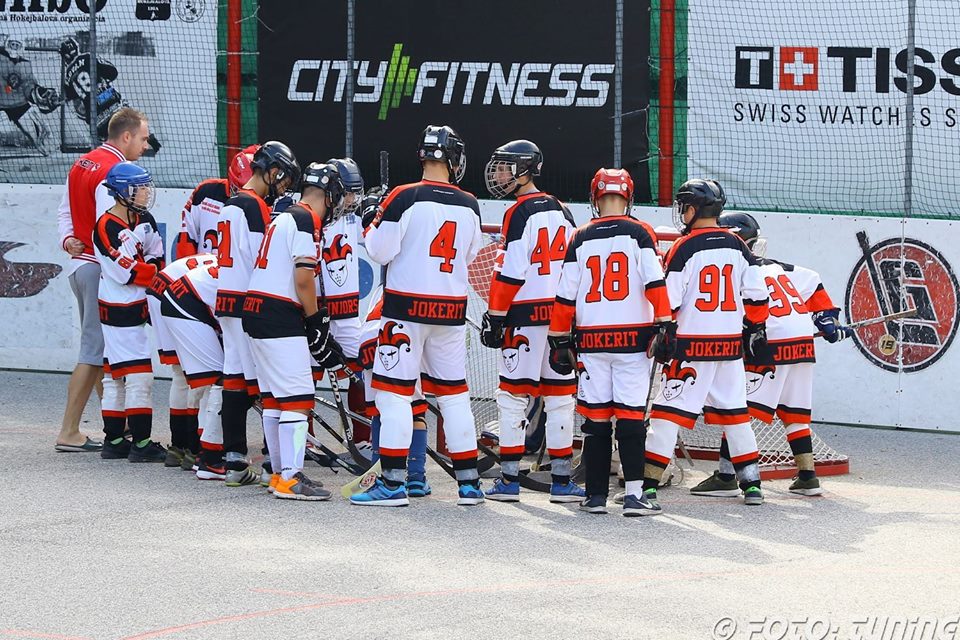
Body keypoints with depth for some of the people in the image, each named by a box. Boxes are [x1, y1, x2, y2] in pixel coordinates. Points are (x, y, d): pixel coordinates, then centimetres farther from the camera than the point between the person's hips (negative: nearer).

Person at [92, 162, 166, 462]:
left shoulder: (144, 220, 7)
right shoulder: (106, 227, -18)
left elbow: (156, 257, 13)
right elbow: (130, 271, -20)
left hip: (138, 306, 8)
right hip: (118, 310, -8)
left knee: (115, 376, 13)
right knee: (138, 375, -9)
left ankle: (114, 442, 18)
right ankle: (141, 444, -5)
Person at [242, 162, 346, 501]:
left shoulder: (284, 217, 20)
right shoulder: (306, 221, -11)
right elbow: (303, 279, -17)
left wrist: (317, 322, 20)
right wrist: (317, 325, -7)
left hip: (257, 312, 10)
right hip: (280, 317, -10)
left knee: (274, 397, 13)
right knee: (298, 398, -10)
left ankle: (280, 473, 18)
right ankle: (291, 478, -13)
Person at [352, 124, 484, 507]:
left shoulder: (405, 199, -11)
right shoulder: (469, 206, 3)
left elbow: (379, 252, -10)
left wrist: (374, 225, 8)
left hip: (406, 307, -4)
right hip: (452, 310, 4)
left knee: (394, 392, -1)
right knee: (454, 393, 12)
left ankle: (392, 483, -6)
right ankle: (469, 483, 13)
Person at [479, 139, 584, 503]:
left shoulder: (520, 213, -8)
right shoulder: (561, 211, 13)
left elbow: (511, 272, -14)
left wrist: (495, 317, -10)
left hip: (526, 314, -6)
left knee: (513, 396, -1)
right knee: (560, 398, 7)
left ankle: (509, 480, -2)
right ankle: (561, 481, 7)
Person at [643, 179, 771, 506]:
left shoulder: (684, 247, -9)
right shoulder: (737, 246, 6)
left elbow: (668, 301, -11)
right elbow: (756, 295, 8)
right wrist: (756, 331, 18)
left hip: (693, 344, -5)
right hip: (731, 344, 5)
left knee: (668, 412, -3)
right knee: (736, 414, 14)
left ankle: (648, 484, -7)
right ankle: (752, 485, 14)